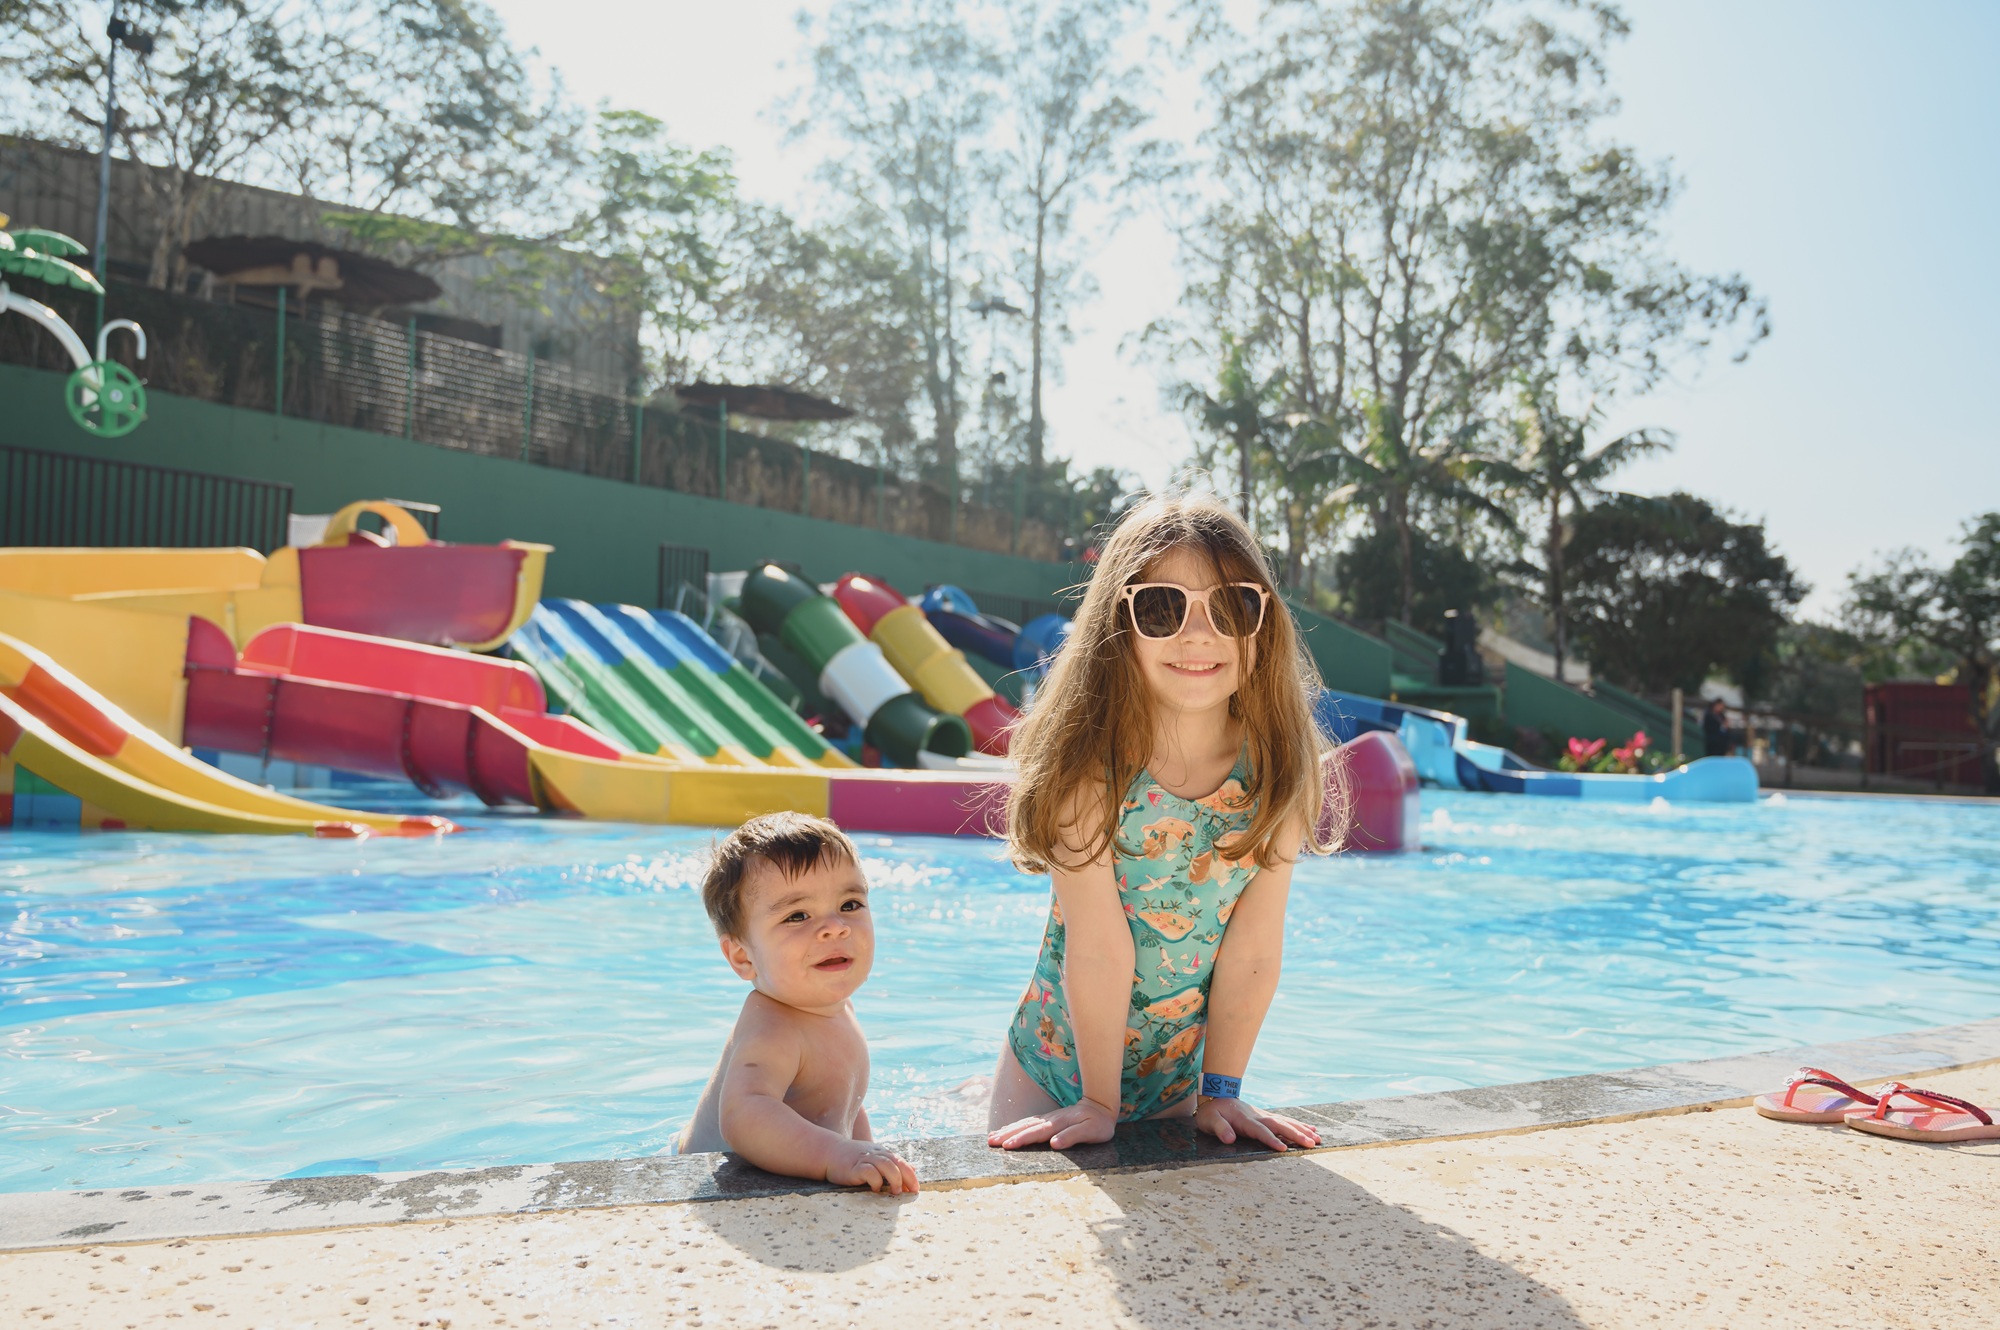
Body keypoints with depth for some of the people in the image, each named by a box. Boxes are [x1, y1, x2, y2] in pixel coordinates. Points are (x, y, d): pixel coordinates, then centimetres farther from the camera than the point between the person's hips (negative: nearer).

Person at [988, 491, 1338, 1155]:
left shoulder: (1281, 771, -16)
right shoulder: (1087, 767, -25)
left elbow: (1253, 949, -14)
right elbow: (1098, 948, -24)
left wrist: (1220, 1091, -10)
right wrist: (1097, 1103, -21)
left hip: (1178, 1072, 3)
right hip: (1055, 1063, -3)